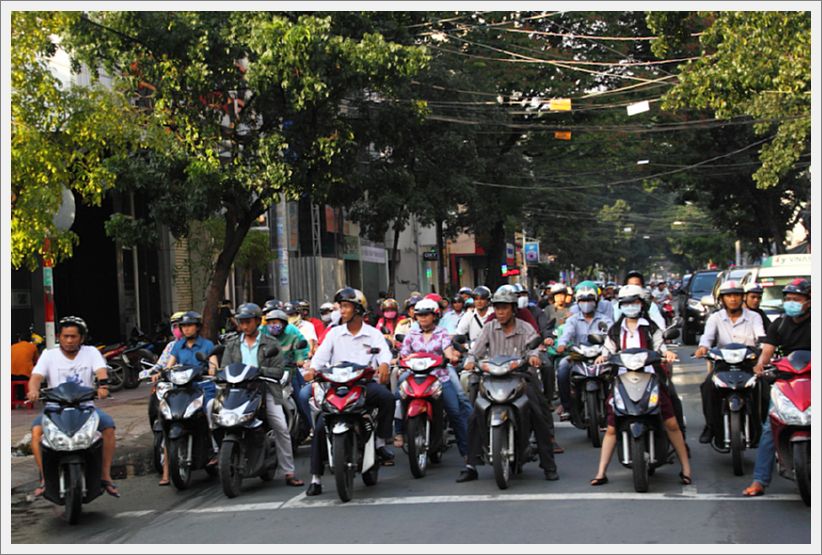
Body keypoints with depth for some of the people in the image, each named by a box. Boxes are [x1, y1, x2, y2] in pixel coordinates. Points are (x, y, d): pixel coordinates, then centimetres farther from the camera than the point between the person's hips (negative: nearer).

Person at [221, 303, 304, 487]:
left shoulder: (271, 343, 10)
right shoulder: (232, 344, 19)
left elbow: (279, 370, 0)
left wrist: (259, 370, -15)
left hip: (265, 390, -2)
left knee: (281, 428, -13)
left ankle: (289, 473, -8)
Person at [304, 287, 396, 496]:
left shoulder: (373, 334, 10)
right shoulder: (334, 333, 15)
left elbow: (384, 351, -7)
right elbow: (322, 353, 1)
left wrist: (384, 364, -31)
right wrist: (313, 368, -21)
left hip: (365, 383, -2)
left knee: (387, 397, -33)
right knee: (320, 427, -11)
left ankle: (381, 442, -16)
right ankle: (316, 478, -5)